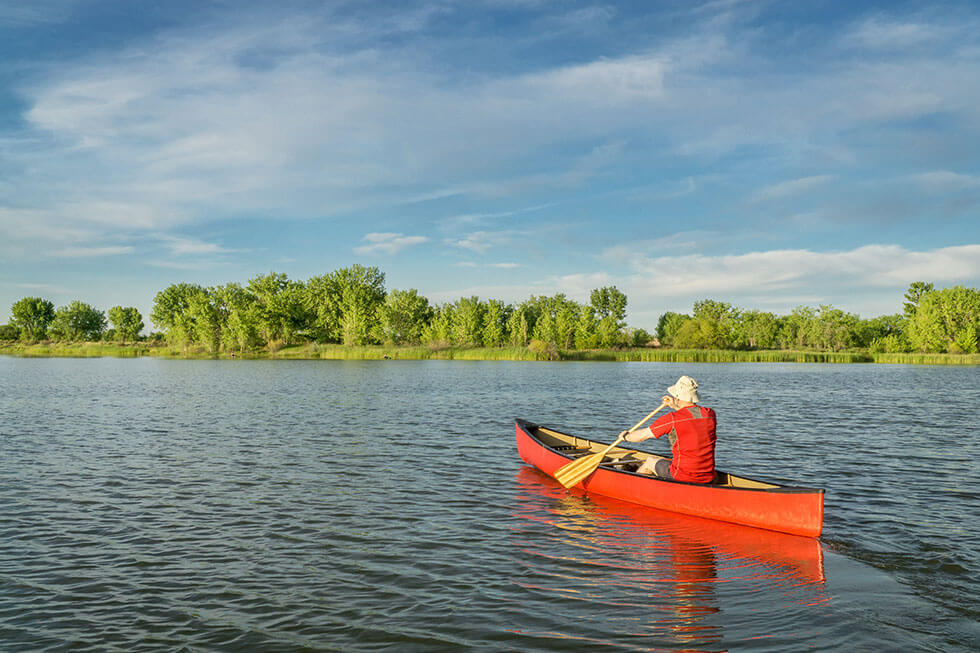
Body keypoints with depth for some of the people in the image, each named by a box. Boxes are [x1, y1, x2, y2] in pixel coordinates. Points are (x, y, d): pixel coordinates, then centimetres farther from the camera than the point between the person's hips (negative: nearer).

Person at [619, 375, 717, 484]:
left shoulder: (671, 419, -16)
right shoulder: (711, 414, -1)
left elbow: (642, 435, -1)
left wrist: (626, 435, 18)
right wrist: (677, 407, 28)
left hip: (682, 478, -5)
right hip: (708, 479, 5)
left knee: (649, 462, 23)